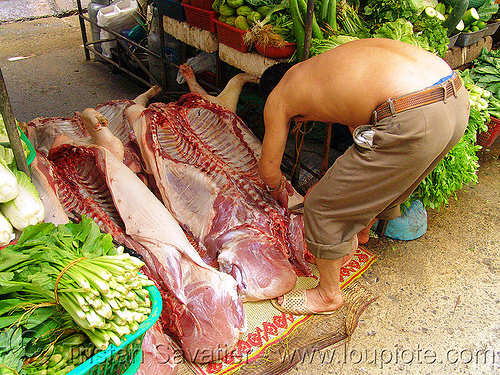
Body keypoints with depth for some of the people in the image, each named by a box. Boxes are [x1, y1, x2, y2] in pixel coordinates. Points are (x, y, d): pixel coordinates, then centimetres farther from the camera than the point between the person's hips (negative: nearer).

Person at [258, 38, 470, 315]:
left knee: (323, 207, 10)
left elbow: (268, 167, 22)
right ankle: (361, 230, 65)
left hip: (412, 122, -9)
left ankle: (328, 295, 32)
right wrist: (333, 184, 51)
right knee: (378, 179, 36)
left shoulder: (278, 97, 13)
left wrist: (278, 189, 47)